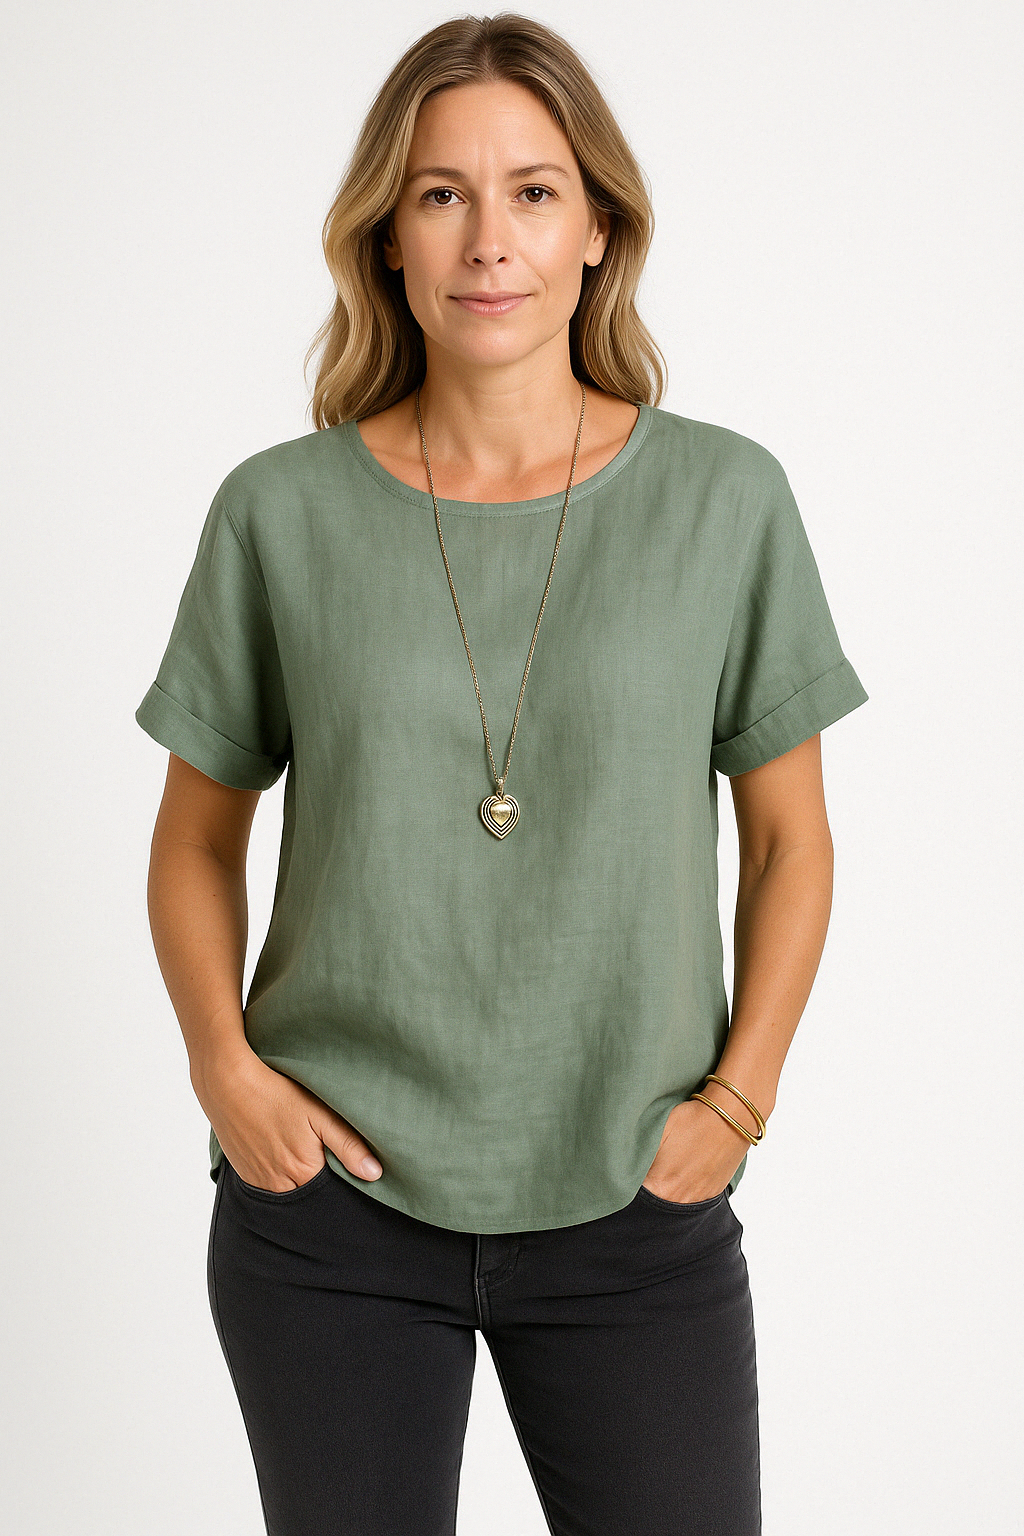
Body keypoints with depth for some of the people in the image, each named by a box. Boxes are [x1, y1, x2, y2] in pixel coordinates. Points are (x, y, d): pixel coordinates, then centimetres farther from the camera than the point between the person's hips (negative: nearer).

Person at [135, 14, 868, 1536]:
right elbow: (197, 839, 8)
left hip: (634, 1205, 0)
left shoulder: (725, 498, -3)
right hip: (330, 1204, 0)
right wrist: (224, 1065, -6)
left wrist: (737, 1098, -5)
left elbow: (791, 843, 5)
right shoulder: (281, 512, -2)